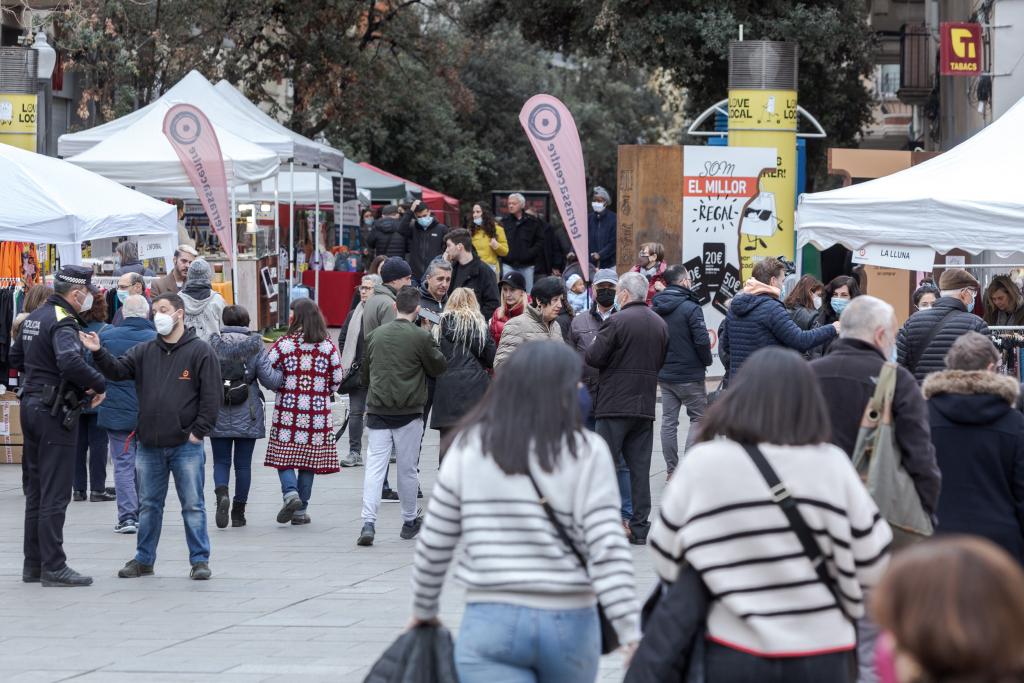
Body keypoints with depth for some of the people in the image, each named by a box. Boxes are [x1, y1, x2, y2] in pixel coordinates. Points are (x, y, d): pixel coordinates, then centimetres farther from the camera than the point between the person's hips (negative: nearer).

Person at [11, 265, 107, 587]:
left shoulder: (34, 318, 12)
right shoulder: (63, 322, -17)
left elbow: (15, 357, 24)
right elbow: (70, 361, -34)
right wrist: (99, 384, -22)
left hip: (31, 405, 9)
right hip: (55, 412, -9)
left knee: (36, 489, 15)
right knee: (55, 493, -6)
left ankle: (33, 564, 19)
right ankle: (53, 567, -5)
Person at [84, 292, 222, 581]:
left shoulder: (200, 351, -4)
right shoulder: (144, 352, 11)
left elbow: (212, 395, -6)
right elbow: (117, 370, 3)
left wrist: (199, 430, -10)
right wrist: (98, 353, -15)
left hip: (186, 445, -5)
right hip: (149, 446, 5)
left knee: (193, 505, 0)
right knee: (148, 505, 12)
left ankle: (200, 560, 8)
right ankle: (144, 559, 21)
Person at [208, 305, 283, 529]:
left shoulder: (213, 344, -1)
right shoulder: (255, 346, -4)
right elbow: (269, 378, -8)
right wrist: (284, 377, 12)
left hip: (219, 416, 0)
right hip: (247, 417, 0)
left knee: (221, 461, 8)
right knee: (243, 463, 9)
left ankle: (222, 494, -20)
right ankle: (238, 512, 11)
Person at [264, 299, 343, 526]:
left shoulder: (284, 344, -6)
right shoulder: (328, 347, 0)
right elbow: (336, 382, 3)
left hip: (288, 411, -2)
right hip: (317, 412, 2)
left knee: (284, 456, 7)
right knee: (309, 459, 8)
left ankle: (290, 493, -17)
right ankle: (301, 510, 10)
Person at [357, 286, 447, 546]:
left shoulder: (375, 335, 5)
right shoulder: (421, 337, -9)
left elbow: (364, 373, 15)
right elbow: (439, 368, 2)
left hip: (377, 409, 2)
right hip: (409, 412, -2)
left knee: (374, 466, -1)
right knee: (407, 468, 10)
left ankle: (368, 522, -14)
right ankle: (409, 522, 24)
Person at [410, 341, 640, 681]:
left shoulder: (468, 449, 2)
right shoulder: (587, 453, -4)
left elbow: (434, 543, 7)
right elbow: (607, 550, -11)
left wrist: (423, 610, 22)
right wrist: (632, 636, -10)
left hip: (492, 618, 0)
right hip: (570, 623, 0)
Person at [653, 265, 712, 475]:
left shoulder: (654, 308, 5)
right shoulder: (690, 308, -16)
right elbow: (702, 340, -19)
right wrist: (707, 361, -1)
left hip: (663, 374, 6)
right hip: (689, 374, -6)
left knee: (668, 420, 9)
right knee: (698, 417, 6)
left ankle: (672, 469, 10)